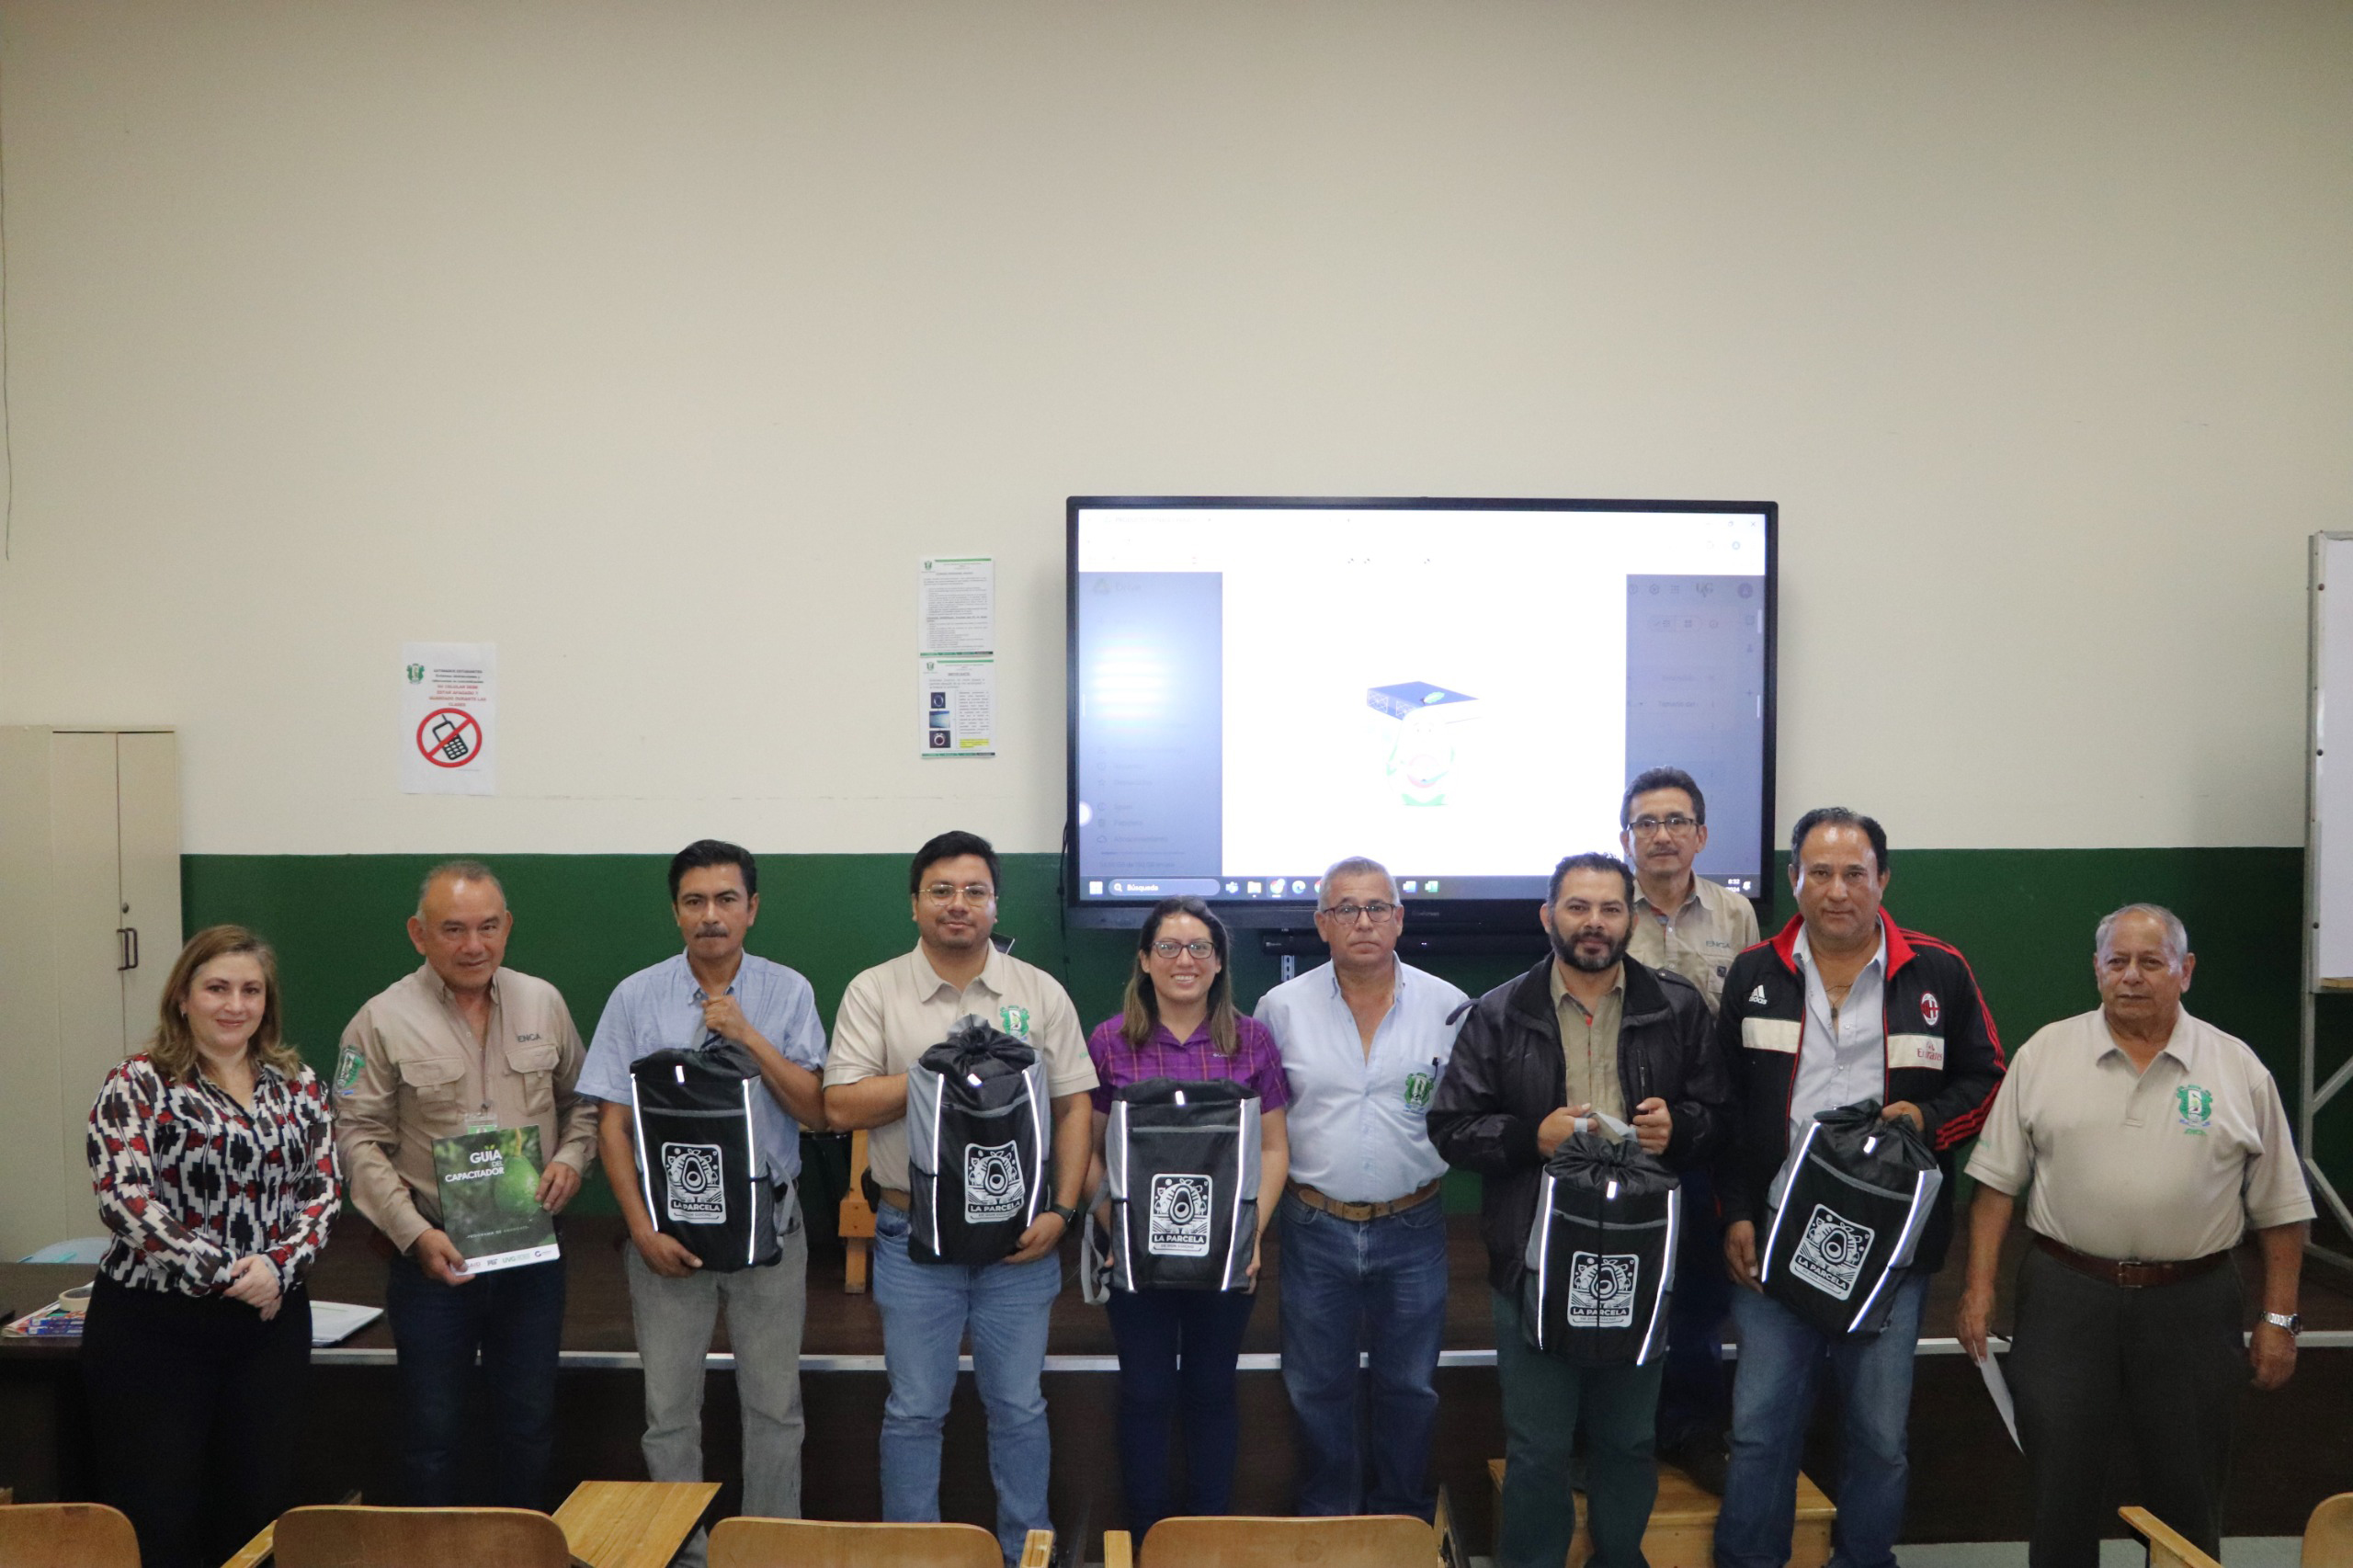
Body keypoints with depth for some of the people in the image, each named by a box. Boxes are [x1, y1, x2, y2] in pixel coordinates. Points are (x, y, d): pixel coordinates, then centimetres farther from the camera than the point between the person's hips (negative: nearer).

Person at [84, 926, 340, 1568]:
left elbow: (324, 1188, 4)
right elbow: (122, 1195, -14)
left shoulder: (298, 1084, 8)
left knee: (260, 1503, 10)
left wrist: (278, 1265, -14)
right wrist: (224, 1272, -17)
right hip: (154, 1322, -3)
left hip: (270, 1320, 4)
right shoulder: (137, 1084, -4)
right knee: (155, 1514, 3)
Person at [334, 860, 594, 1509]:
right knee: (434, 1430, 9)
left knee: (529, 1425, 15)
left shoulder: (543, 1003, 4)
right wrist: (414, 1234, -17)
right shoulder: (383, 1022, -7)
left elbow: (580, 1101, 14)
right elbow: (358, 1140, -8)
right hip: (432, 1254, -3)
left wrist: (571, 1157, -6)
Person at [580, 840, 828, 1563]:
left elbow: (815, 1111, -6)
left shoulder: (788, 993, -2)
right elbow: (613, 1121, -1)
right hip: (668, 1222, 0)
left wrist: (750, 1037, -17)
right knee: (670, 1411, 8)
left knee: (775, 1407, 8)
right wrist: (643, 1227, -9)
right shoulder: (637, 997, -1)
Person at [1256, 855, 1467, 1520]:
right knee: (1318, 1389, 11)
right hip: (1315, 1230, 0)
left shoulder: (1449, 1007, -2)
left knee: (1409, 1387, 12)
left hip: (1413, 1229, 0)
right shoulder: (1282, 1008, -1)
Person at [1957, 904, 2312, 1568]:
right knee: (2061, 1487, 7)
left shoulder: (2238, 1069, 2)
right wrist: (1980, 1284, -2)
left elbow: (2279, 1208, 6)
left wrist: (2278, 1318, 3)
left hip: (2191, 1306, 0)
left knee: (2187, 1495, 10)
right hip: (2065, 1296, 0)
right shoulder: (2044, 1053, 1)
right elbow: (1998, 1180, 3)